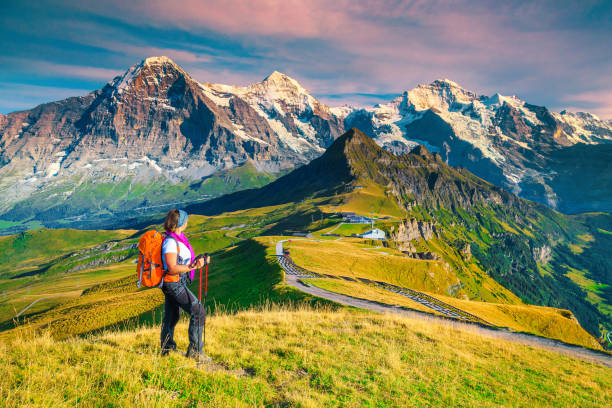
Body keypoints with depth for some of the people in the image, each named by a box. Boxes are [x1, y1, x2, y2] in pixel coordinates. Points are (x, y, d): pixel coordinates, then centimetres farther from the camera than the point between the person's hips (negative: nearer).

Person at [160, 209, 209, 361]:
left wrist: (197, 262, 16)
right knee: (198, 312, -10)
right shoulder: (170, 242, -20)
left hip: (176, 284, 10)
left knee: (171, 316, 19)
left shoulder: (177, 239, 9)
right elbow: (172, 268, -25)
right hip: (174, 283, -10)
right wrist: (192, 267, -32)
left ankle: (166, 349, 32)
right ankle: (194, 350, -3)